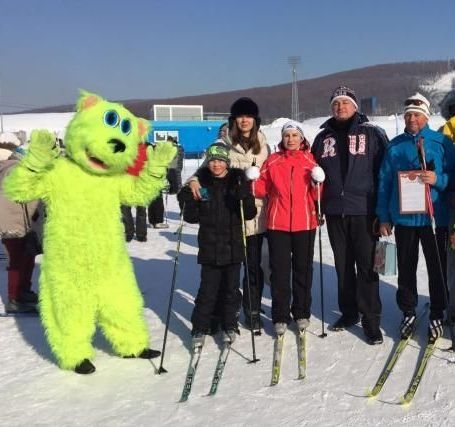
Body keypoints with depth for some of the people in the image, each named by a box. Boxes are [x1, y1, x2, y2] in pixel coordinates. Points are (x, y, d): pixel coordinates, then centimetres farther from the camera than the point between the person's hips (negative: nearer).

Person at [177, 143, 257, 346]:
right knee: (208, 289, 1)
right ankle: (200, 328, 14)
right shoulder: (201, 182, 2)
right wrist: (187, 201, -13)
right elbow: (191, 217, 5)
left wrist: (244, 197, -23)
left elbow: (250, 214, -6)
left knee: (231, 288, 9)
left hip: (233, 245, 0)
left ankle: (229, 325, 25)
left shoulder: (238, 180, -1)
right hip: (209, 246, 0)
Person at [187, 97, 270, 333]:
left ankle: (253, 311, 19)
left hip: (255, 215, 2)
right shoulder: (223, 144, 1)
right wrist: (194, 180, -22)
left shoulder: (262, 146, 10)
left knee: (254, 265, 6)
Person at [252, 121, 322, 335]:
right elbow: (262, 189, 5)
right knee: (279, 270, 3)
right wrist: (252, 181, -13)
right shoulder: (272, 161, 6)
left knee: (303, 269, 10)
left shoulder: (310, 160, 4)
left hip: (304, 223, 0)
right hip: (278, 223, 0)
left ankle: (302, 312, 24)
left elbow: (317, 195, 2)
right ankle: (280, 316, 12)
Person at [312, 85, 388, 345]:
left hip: (364, 210, -4)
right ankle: (349, 312, 25)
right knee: (343, 265, 12)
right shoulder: (323, 137, 13)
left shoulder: (373, 134, 2)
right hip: (334, 211, 4)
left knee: (366, 266, -2)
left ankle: (371, 319, 6)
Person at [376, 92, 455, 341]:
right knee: (405, 269, 10)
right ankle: (408, 312, 24)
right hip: (403, 218, 2)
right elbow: (384, 183, 6)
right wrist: (384, 218, 3)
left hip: (435, 217, -1)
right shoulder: (394, 146, 5)